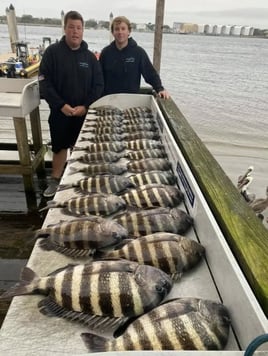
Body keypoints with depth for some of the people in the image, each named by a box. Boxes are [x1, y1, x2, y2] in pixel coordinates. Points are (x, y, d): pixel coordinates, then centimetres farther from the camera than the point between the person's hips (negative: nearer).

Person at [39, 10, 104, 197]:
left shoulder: (90, 56, 2)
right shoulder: (52, 52, -5)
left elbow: (98, 85, 1)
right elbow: (44, 82, -8)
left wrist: (86, 106, -13)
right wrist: (61, 105, -18)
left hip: (84, 112, 1)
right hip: (60, 112, -1)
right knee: (60, 146, 9)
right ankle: (56, 181, 27)